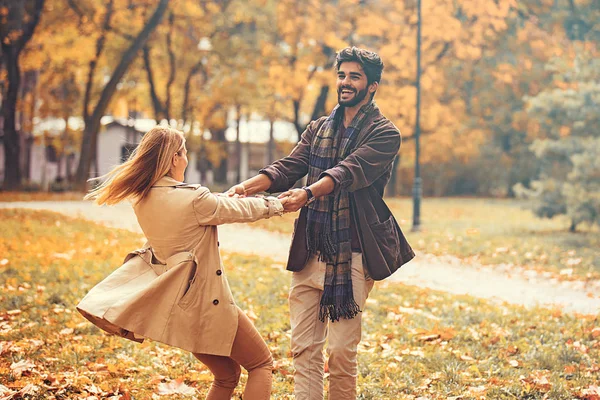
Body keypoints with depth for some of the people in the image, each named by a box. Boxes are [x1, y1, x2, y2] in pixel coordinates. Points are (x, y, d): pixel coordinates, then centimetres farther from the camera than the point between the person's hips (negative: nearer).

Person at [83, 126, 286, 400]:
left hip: (176, 306, 8)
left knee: (227, 375, 23)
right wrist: (277, 204, 13)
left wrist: (229, 198, 22)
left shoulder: (143, 201, 0)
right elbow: (242, 210, -5)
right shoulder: (194, 200, -21)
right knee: (262, 364, 10)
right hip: (208, 305, -8)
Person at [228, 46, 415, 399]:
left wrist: (307, 193, -38)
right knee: (304, 347, 3)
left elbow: (348, 172, -20)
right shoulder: (318, 129, 15)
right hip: (309, 252, 5)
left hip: (352, 256, -5)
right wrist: (248, 186, -16)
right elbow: (288, 167, 3)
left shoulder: (385, 134, -3)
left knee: (341, 351, -3)